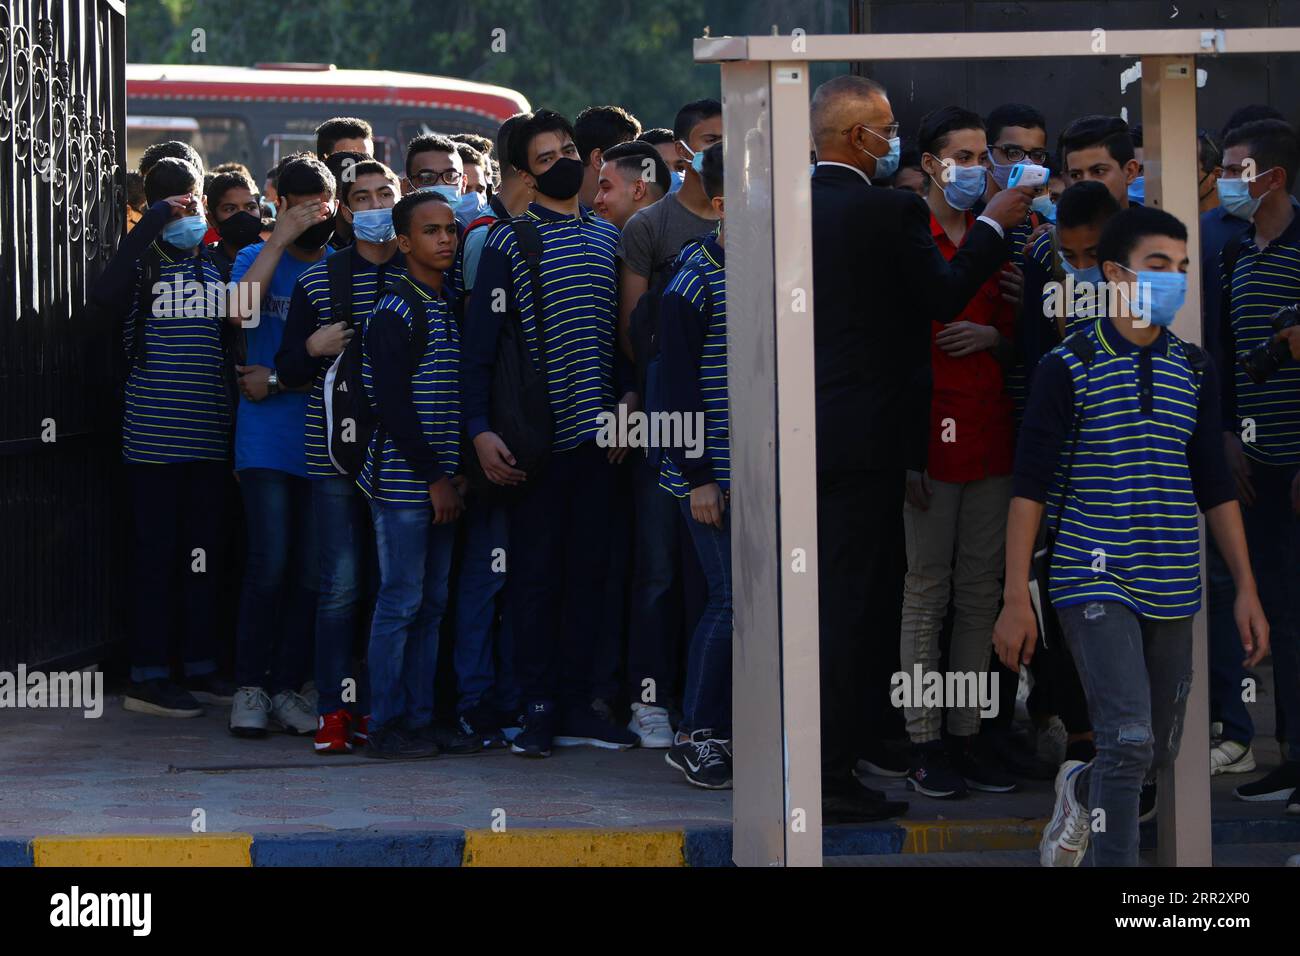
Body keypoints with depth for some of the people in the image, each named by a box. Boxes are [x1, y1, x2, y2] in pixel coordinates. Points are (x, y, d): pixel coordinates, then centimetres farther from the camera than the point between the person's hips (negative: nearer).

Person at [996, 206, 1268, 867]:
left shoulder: (1195, 372, 9)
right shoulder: (1068, 367, -5)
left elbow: (1215, 486, 13)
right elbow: (1030, 486, -6)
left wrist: (1247, 589, 9)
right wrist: (1016, 601, -10)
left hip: (1172, 589, 5)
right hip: (1096, 582, -5)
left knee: (1157, 754, 13)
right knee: (1129, 740, -18)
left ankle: (1080, 790, 45)